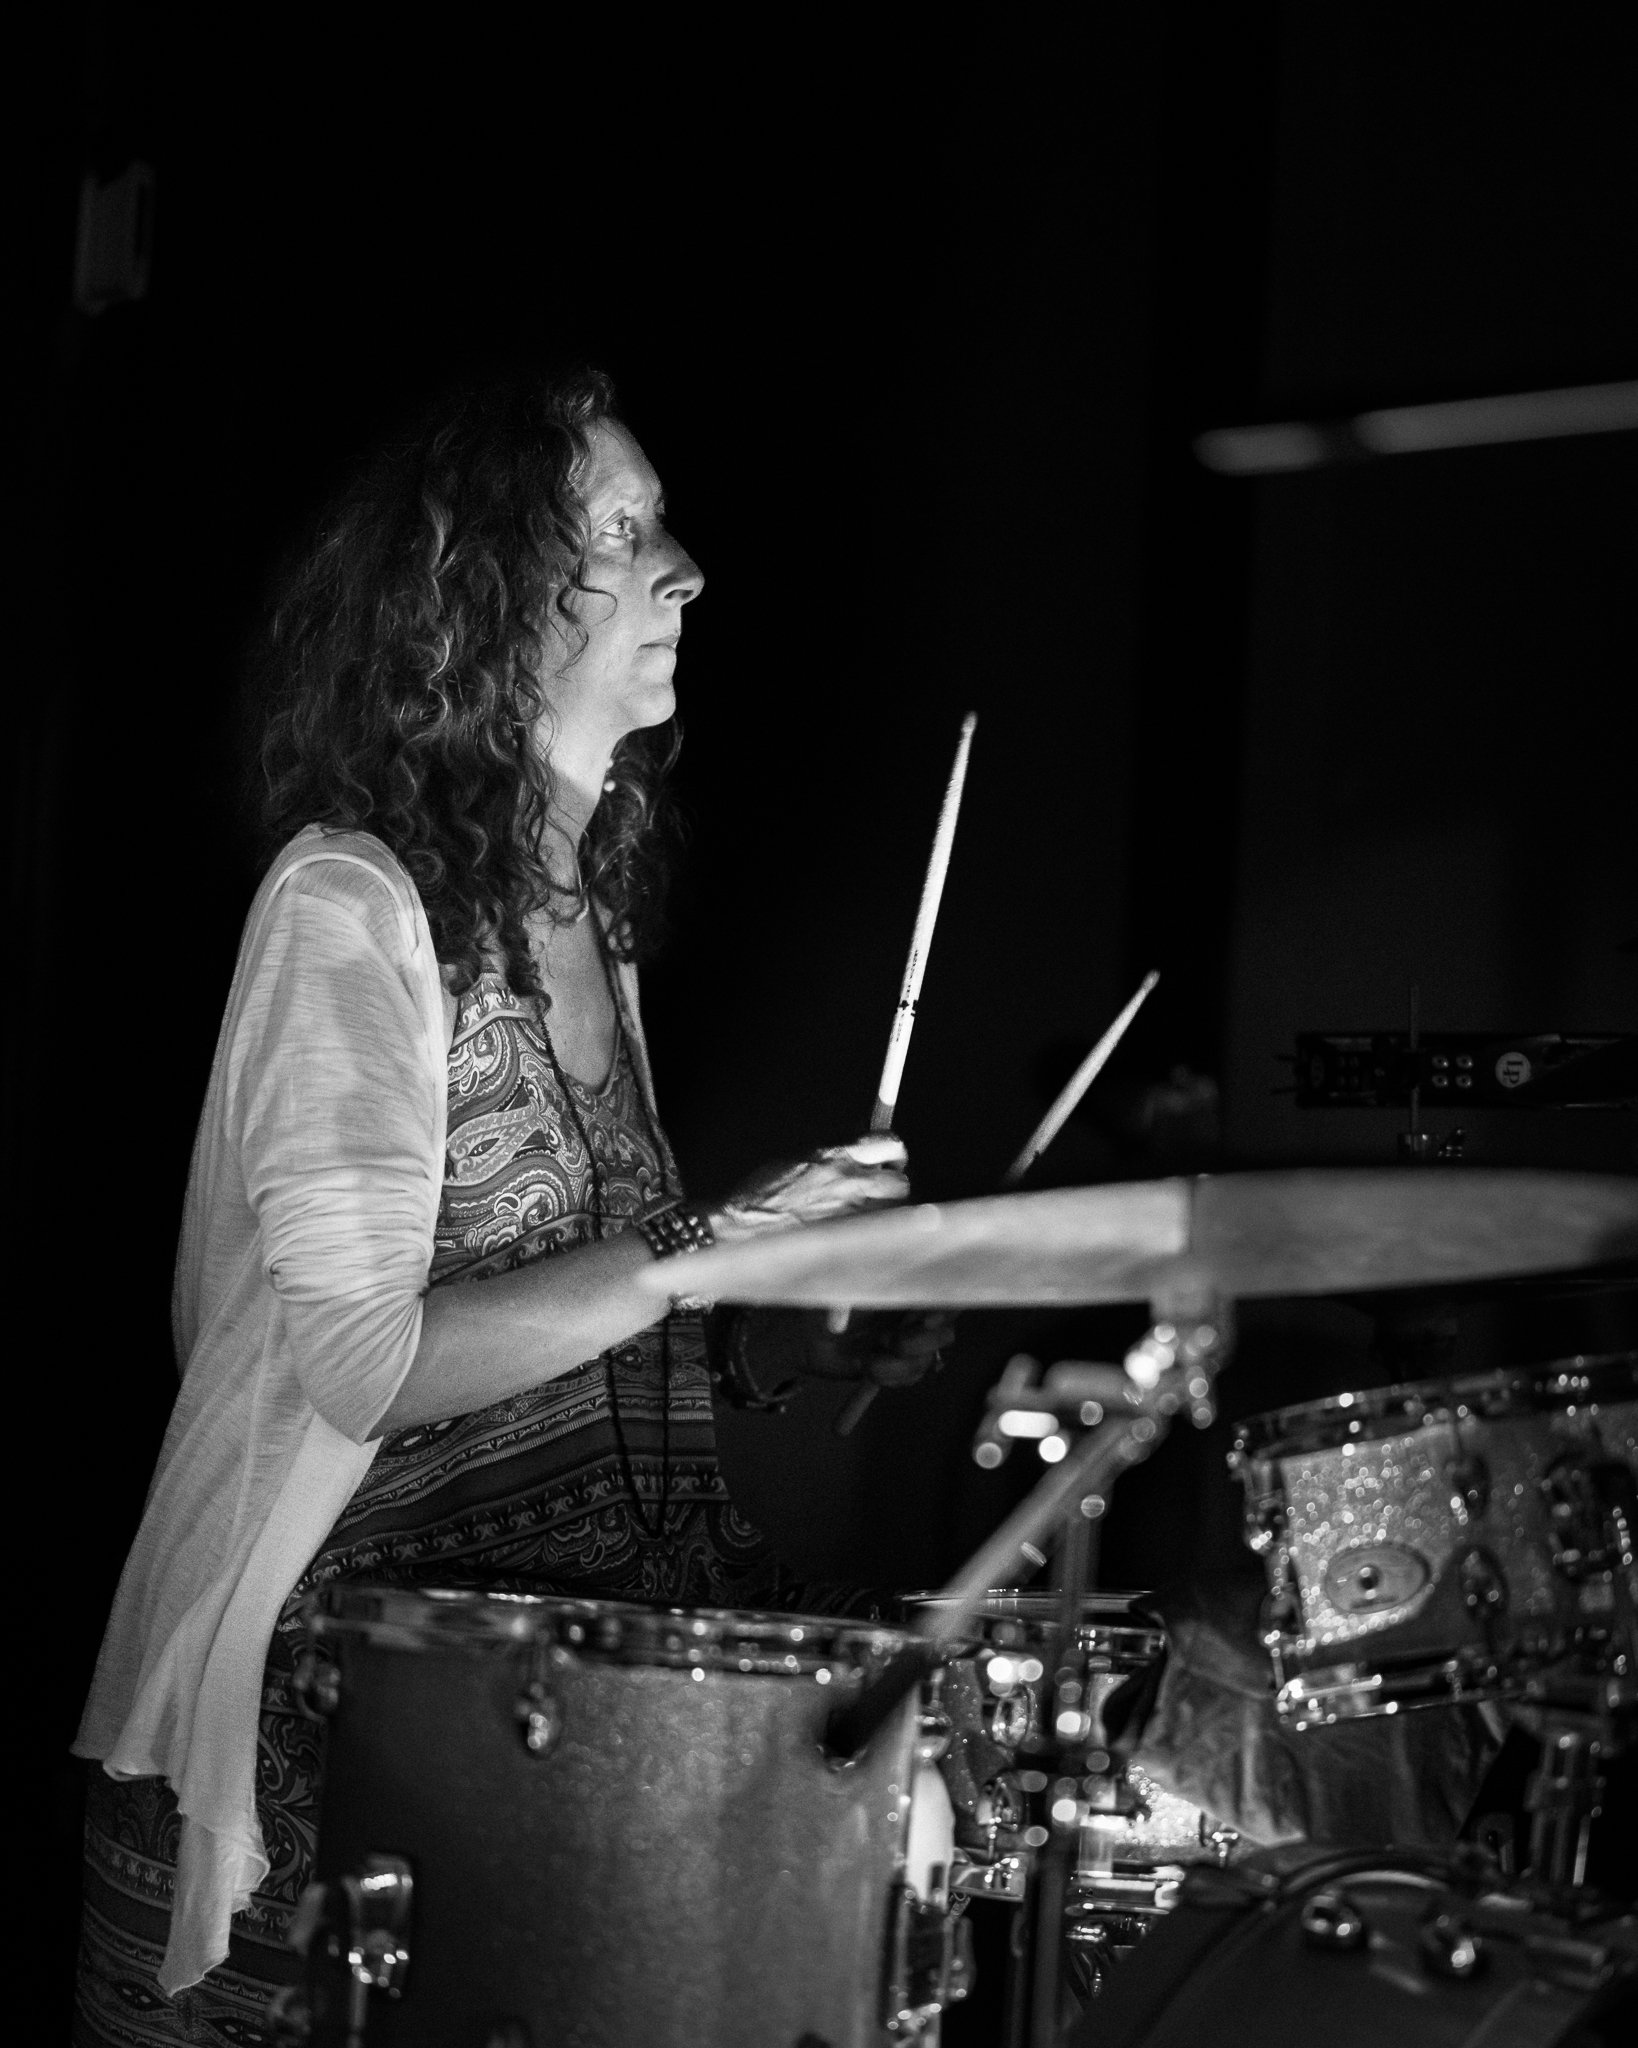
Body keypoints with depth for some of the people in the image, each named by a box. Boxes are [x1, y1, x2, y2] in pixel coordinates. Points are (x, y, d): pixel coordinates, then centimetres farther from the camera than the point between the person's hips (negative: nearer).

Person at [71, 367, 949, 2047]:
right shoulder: (348, 902, -12)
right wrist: (718, 1248, -18)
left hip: (577, 1638, 8)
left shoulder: (585, 907, 14)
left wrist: (788, 1340, 6)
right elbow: (365, 1360, -19)